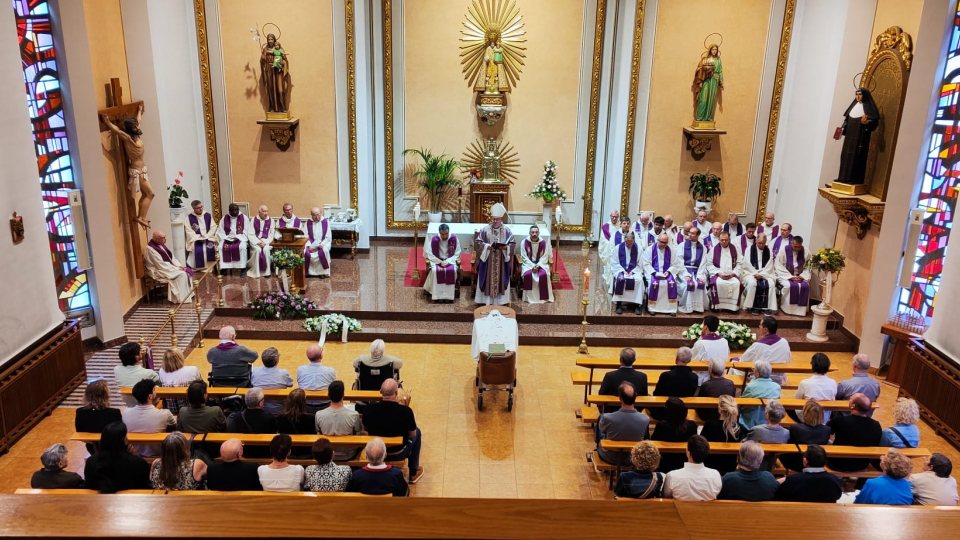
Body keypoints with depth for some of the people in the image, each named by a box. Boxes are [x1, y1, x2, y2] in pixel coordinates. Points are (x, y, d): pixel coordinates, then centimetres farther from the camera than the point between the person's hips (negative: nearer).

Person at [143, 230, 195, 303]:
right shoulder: (150, 249, -20)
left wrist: (180, 266, -6)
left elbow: (172, 257, 11)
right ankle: (182, 298, -20)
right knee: (182, 274, -26)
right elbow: (161, 265, -22)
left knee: (188, 271, -5)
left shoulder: (162, 245, 8)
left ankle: (189, 294, 1)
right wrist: (177, 268, -19)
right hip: (158, 272, -9)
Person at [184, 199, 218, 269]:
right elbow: (189, 231, -4)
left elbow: (213, 227, 4)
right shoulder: (189, 217, -2)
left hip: (208, 238, 2)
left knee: (210, 248, -27)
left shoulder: (208, 215, 5)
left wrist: (206, 236, -10)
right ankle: (198, 269, -17)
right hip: (196, 240, -2)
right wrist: (199, 237, -15)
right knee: (198, 250, -29)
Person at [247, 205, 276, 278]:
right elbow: (250, 234, -2)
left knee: (266, 249, -31)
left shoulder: (271, 220, 3)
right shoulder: (253, 220, 1)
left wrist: (265, 242, -15)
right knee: (258, 250, -31)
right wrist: (258, 242, -16)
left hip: (267, 241, 0)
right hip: (255, 241, 0)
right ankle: (256, 271, -21)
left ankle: (266, 271, -23)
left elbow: (271, 235, 1)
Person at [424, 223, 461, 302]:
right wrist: (440, 262, -17)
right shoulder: (434, 239, -12)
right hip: (437, 261, 0)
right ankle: (438, 295, -25)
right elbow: (429, 254, -8)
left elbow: (457, 254, -5)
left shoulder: (454, 238, -10)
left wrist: (448, 261, -18)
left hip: (450, 261, 0)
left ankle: (449, 295, -23)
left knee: (452, 270, -32)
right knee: (435, 271, -32)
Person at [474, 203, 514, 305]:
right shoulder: (485, 230, -2)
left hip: (502, 260, 1)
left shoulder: (507, 230, 0)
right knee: (488, 279, 1)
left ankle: (500, 300, 10)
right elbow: (478, 243, -1)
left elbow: (512, 244, 2)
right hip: (487, 260, 0)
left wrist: (505, 247, -17)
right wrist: (487, 246, -17)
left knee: (501, 279, 3)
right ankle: (487, 299, 8)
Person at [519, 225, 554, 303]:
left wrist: (538, 265, -19)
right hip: (528, 263, 0)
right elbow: (524, 257, -7)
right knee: (528, 274, -32)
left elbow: (545, 257, -3)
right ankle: (529, 297, -18)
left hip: (541, 263, 1)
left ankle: (543, 297, -16)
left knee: (543, 274, -30)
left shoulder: (544, 243, -6)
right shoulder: (524, 242, -8)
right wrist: (532, 266, -19)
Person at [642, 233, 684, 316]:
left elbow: (674, 265, 6)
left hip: (667, 273, 2)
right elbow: (646, 264, -3)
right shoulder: (650, 249, 2)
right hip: (652, 272, -2)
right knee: (653, 282, -33)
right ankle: (652, 308, -21)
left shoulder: (672, 250, 7)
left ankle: (671, 308, -20)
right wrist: (654, 273, -16)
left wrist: (668, 272, -12)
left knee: (672, 282, -29)